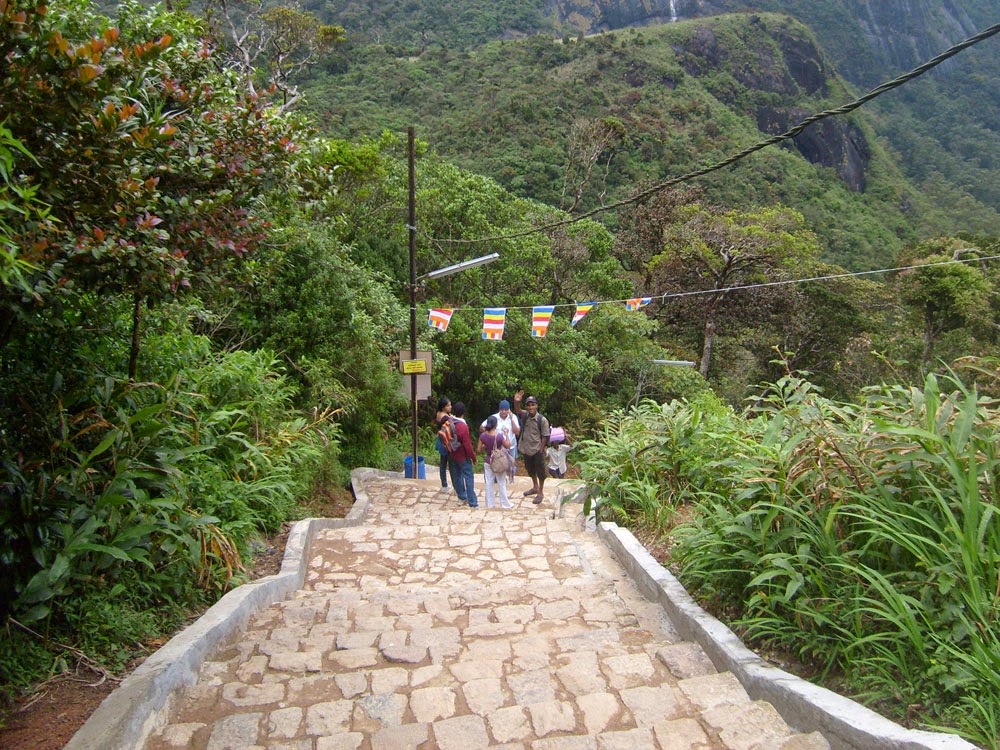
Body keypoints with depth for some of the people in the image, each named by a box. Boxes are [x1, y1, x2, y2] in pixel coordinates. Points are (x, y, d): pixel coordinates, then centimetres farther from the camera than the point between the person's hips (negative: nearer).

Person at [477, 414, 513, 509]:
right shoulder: (500, 436, -22)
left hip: (488, 463, 3)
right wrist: (506, 434, 1)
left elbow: (478, 450, -5)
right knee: (502, 484, 10)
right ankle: (505, 504, 20)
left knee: (489, 484, 13)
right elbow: (508, 446, -6)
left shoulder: (483, 435, -12)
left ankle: (489, 504, 21)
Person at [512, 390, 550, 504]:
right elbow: (517, 410, -27)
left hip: (537, 450, -5)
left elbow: (545, 436, -12)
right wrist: (516, 401, -48)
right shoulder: (524, 415, -6)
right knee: (530, 470, 23)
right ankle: (535, 487, 43)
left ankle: (540, 493, 21)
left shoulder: (542, 420, -17)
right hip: (526, 449, 5)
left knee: (540, 472, 7)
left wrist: (541, 450, -13)